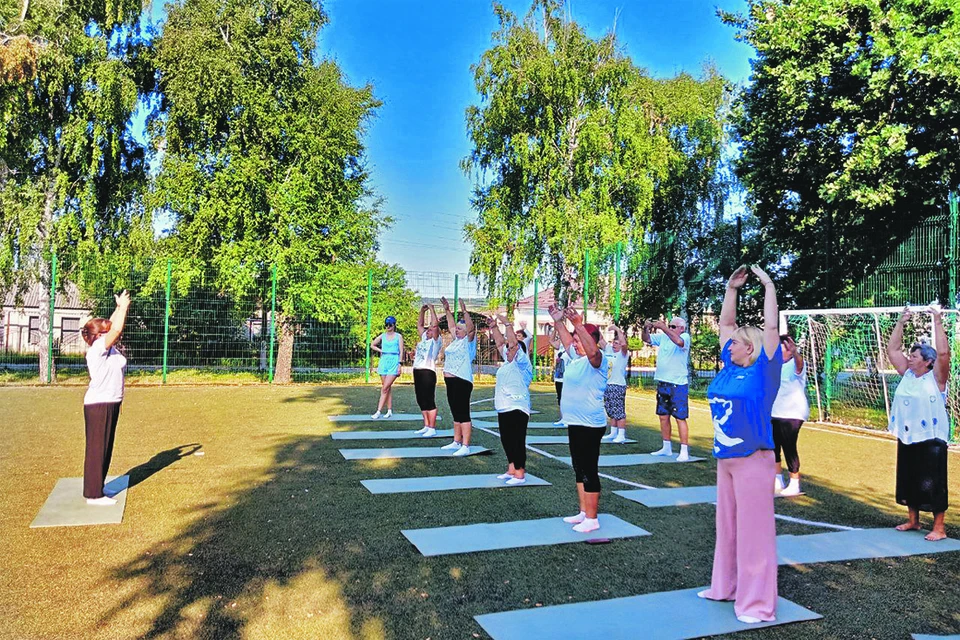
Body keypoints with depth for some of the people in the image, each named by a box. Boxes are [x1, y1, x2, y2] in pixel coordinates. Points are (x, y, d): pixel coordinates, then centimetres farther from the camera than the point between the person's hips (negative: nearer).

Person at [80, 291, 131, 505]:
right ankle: (93, 494, 5)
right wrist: (122, 307, -14)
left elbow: (112, 326, 18)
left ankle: (96, 489, 25)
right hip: (98, 405, -9)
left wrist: (120, 307, 8)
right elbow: (116, 329, -25)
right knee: (96, 449, -2)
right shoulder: (98, 349, -15)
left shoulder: (108, 348, 8)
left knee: (105, 448, 15)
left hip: (110, 403, 9)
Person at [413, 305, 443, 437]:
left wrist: (432, 309, -7)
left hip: (428, 372, -9)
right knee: (421, 401, 11)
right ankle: (426, 426, 20)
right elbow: (419, 325, 26)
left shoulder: (435, 341, -2)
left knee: (429, 401, -6)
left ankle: (432, 428, -3)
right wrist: (422, 310, 17)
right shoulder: (424, 339, 19)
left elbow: (435, 325, -14)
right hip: (417, 372, 9)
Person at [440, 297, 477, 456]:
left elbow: (471, 328, -22)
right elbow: (452, 324, 26)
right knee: (455, 413, 15)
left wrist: (464, 312, -28)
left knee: (463, 413, -8)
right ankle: (456, 442, 24)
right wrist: (447, 310, 23)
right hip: (450, 381, 9)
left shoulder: (468, 341, -6)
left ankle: (466, 446, -7)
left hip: (462, 381, -9)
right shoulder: (456, 340, 15)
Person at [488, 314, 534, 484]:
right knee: (507, 440, 14)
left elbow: (514, 343, -20)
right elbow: (500, 343, 22)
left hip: (517, 409, -9)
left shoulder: (521, 362, -9)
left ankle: (520, 474, 0)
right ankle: (512, 470, 23)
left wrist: (507, 325, -16)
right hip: (503, 408, 9)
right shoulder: (508, 361, 15)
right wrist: (493, 327, 20)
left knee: (517, 441, -5)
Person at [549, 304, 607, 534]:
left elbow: (592, 351, -37)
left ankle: (592, 518, 7)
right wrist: (558, 322, 19)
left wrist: (578, 325, -42)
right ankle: (583, 512, 27)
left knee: (589, 472, -2)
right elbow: (567, 341, 26)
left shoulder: (596, 360, -15)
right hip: (575, 423, 10)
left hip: (590, 425, -10)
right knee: (580, 470, 16)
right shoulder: (576, 357, 10)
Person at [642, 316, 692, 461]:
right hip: (662, 383, 7)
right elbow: (646, 339, 7)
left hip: (678, 384, -7)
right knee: (663, 416, 13)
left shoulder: (685, 337, -6)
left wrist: (663, 328, -33)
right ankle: (667, 447, 25)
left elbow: (679, 341, -28)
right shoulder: (663, 337, 9)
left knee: (680, 418, -6)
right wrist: (646, 328, -13)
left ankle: (684, 451, -3)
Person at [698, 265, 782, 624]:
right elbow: (726, 324, 15)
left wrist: (769, 286, -9)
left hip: (752, 460, -8)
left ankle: (757, 603, 7)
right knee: (727, 526, 17)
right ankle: (726, 586, 31)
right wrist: (731, 288, 12)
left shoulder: (762, 370, -9)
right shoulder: (730, 366, 8)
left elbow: (771, 327, -15)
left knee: (754, 529, -1)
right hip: (725, 458, 8)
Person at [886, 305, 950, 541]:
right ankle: (913, 521, 28)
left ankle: (939, 528, 9)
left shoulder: (936, 378, -9)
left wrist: (937, 322, -20)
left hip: (931, 440, -7)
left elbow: (943, 352, -24)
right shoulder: (907, 375, 7)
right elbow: (892, 349, 9)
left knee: (932, 484, -1)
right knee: (908, 482, 15)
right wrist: (901, 323, 6)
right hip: (907, 438, 7)